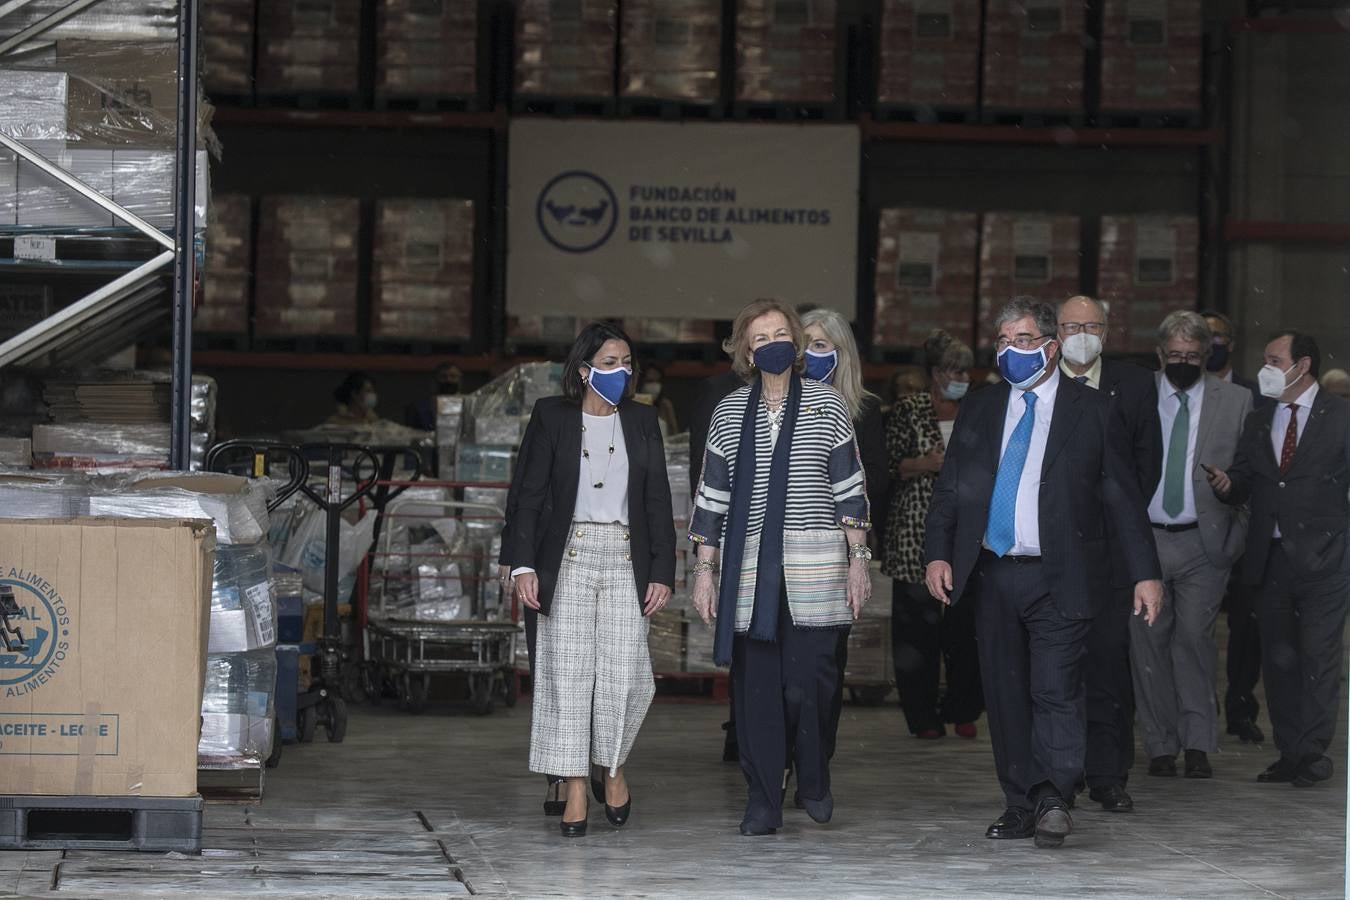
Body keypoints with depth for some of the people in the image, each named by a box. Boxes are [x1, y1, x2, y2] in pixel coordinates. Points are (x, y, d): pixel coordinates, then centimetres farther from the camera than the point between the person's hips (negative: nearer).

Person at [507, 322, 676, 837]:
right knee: (568, 674, -3)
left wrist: (662, 572, 2)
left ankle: (612, 767, 19)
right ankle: (576, 792, 3)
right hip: (569, 558, -1)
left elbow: (658, 500, 9)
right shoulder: (551, 417, 3)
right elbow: (529, 494, 1)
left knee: (624, 675, -7)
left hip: (626, 562, 1)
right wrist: (523, 565, -8)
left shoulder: (641, 422, 10)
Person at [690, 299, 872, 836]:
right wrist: (704, 568, 8)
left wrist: (858, 560, 1)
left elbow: (849, 487, 6)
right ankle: (763, 802, 6)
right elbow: (712, 494, 13)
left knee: (807, 680, -8)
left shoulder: (826, 405, 6)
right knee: (754, 683, -1)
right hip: (748, 567, 2)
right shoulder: (729, 413, 11)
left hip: (814, 566, -2)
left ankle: (814, 781, 17)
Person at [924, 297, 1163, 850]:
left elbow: (1123, 497, 2)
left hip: (1059, 580, -4)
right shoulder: (978, 411, 13)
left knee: (1056, 691, -12)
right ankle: (1021, 805, 12)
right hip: (993, 576, 4)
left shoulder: (1091, 411, 3)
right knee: (1005, 696, 6)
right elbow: (948, 489, 13)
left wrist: (1146, 573, -2)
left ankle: (1053, 799, -10)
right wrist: (938, 553, -1)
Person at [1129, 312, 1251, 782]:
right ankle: (1161, 747, 11)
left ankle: (1197, 745, 2)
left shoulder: (1235, 401, 4)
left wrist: (1236, 536, -3)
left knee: (1195, 638, -6)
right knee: (1148, 642, 3)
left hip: (1204, 541, -1)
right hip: (1143, 538, 1)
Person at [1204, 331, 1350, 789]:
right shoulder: (1258, 422, 14)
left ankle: (1313, 753, -3)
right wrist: (1227, 483, -11)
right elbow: (1244, 484, 10)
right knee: (1278, 659, 8)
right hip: (1270, 558, 5)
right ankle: (1289, 753, 15)